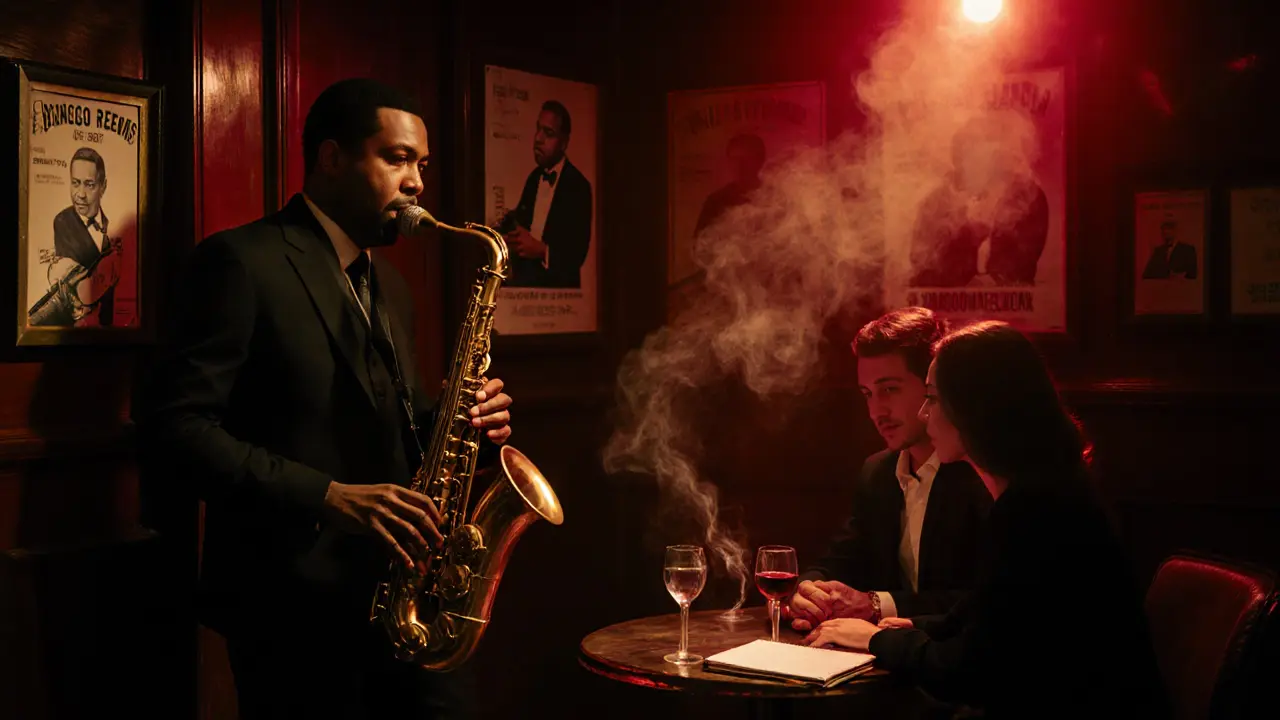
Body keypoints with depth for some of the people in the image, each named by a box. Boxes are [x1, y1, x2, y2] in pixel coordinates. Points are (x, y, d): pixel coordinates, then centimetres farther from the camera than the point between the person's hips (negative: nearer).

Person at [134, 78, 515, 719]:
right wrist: (327, 496, -23)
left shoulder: (387, 285, 17)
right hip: (297, 609, -7)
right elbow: (175, 428, -16)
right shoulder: (242, 260, -9)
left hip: (404, 599, 7)